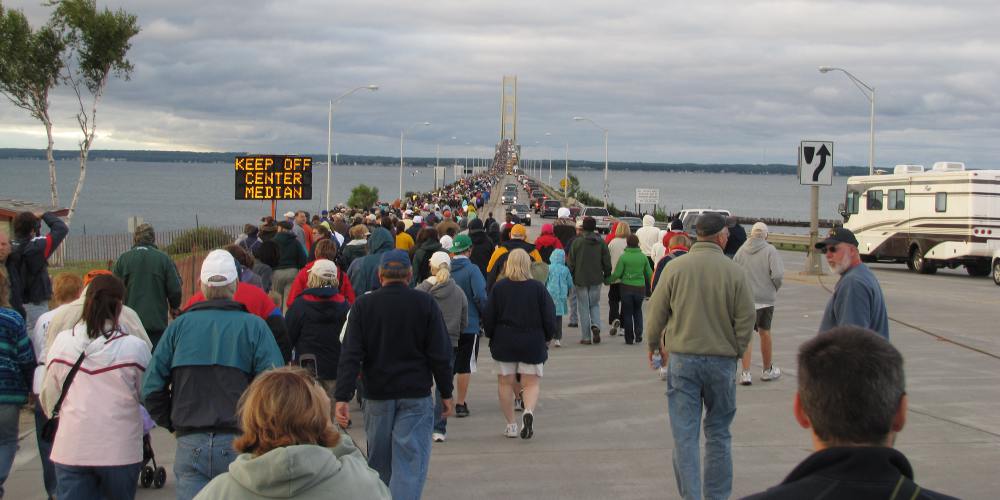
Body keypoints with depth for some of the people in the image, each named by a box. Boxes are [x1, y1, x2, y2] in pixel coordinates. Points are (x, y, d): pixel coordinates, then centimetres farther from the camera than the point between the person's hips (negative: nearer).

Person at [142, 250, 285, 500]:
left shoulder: (179, 325, 3)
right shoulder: (254, 326, -3)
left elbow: (151, 388, 1)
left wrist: (173, 423, 13)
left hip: (190, 444, 2)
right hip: (239, 443, -2)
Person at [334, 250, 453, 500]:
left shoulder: (363, 305, -1)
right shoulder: (425, 304, -4)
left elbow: (350, 355, -6)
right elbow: (440, 354, -3)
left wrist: (343, 398, -7)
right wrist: (446, 393, 7)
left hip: (377, 395, 2)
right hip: (416, 395, -2)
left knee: (379, 463, 16)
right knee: (410, 462, -4)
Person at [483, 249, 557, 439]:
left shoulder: (498, 288, -5)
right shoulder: (538, 288, -6)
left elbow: (488, 318, -2)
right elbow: (549, 318, -3)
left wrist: (492, 336, 15)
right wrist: (547, 338, 13)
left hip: (504, 343, 0)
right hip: (532, 343, 0)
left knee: (505, 383, 11)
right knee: (531, 382, 7)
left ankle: (511, 425, 13)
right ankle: (529, 411, -21)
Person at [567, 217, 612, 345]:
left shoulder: (577, 242, -9)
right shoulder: (601, 242, -1)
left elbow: (571, 262, -5)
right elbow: (607, 261, 2)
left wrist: (571, 276, 7)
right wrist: (607, 275, 15)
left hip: (580, 279, -2)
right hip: (596, 279, 2)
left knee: (583, 308, 4)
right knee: (595, 304, 18)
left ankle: (586, 337, 4)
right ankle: (596, 326, -7)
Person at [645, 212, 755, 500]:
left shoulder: (675, 268, -4)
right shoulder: (734, 272, -5)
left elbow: (657, 313, 1)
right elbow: (746, 320, -3)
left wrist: (652, 344, 17)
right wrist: (736, 351, 12)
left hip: (683, 359, 0)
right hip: (722, 362, 0)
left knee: (685, 433, 4)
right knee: (718, 433, 13)